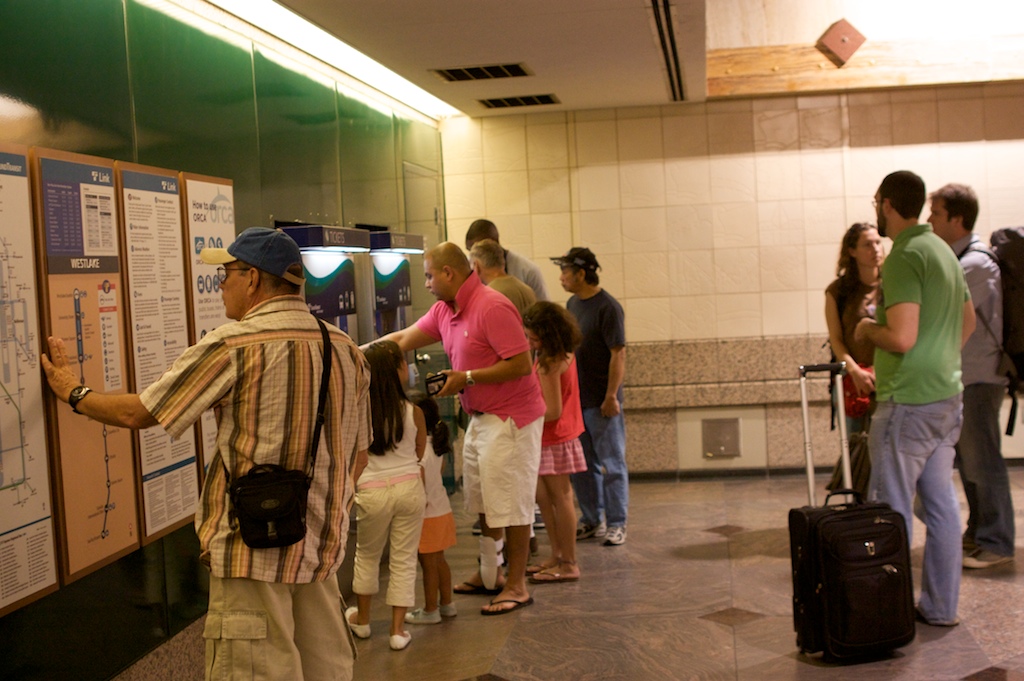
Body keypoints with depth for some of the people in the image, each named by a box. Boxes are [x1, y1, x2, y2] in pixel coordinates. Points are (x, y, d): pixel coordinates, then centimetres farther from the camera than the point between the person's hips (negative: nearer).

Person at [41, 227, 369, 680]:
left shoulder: (233, 346, -13)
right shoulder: (347, 350, 6)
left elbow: (138, 414, -8)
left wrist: (73, 392, 10)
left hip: (253, 547, -7)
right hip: (323, 542, 7)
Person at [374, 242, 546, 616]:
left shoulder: (492, 308, -20)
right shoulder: (444, 310, 9)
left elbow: (521, 364, -23)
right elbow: (402, 339, 15)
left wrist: (466, 378, -21)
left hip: (510, 418, -10)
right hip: (480, 417, 10)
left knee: (510, 504, -3)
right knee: (483, 502, 16)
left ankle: (517, 587, 7)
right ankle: (489, 575, 29)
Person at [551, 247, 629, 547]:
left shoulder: (608, 307, -13)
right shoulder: (573, 304, 10)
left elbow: (618, 354, -16)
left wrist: (611, 396, -19)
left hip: (602, 402, -8)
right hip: (576, 399, 8)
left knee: (611, 464, 1)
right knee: (583, 465, 13)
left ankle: (616, 524, 8)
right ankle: (592, 521, 23)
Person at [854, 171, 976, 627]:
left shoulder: (905, 256, -16)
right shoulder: (943, 251, 14)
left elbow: (902, 337, -24)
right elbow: (968, 321, 25)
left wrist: (868, 328, -6)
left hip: (909, 401, -9)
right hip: (948, 397, 9)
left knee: (891, 508, -2)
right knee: (941, 503, 12)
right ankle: (940, 607, 19)